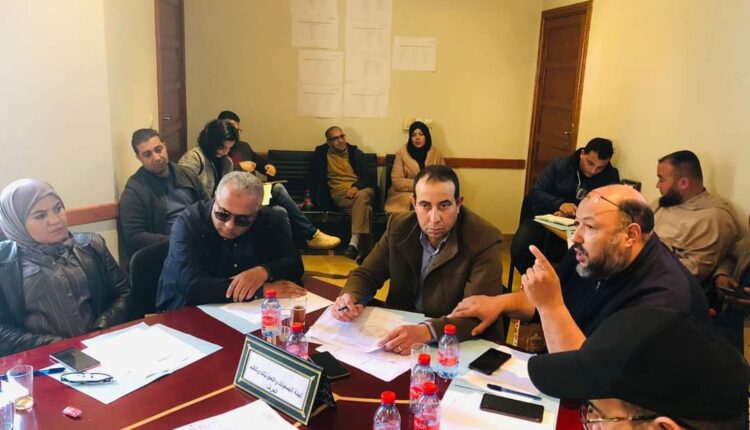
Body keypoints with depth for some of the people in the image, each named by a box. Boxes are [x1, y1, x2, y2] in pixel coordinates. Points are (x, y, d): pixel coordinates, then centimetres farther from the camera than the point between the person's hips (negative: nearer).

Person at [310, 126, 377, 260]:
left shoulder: (356, 153, 17)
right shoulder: (321, 153, 16)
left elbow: (368, 177, 7)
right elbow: (313, 179, 19)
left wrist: (356, 187, -13)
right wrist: (311, 199, 8)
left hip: (361, 189, 1)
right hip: (340, 194, -1)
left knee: (362, 196, -39)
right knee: (364, 206, -35)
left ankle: (354, 243, -46)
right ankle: (363, 246, -39)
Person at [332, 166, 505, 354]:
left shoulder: (485, 241, -18)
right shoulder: (399, 226, -5)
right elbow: (366, 274, 4)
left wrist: (427, 331, -41)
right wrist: (350, 298, -19)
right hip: (404, 329, 4)